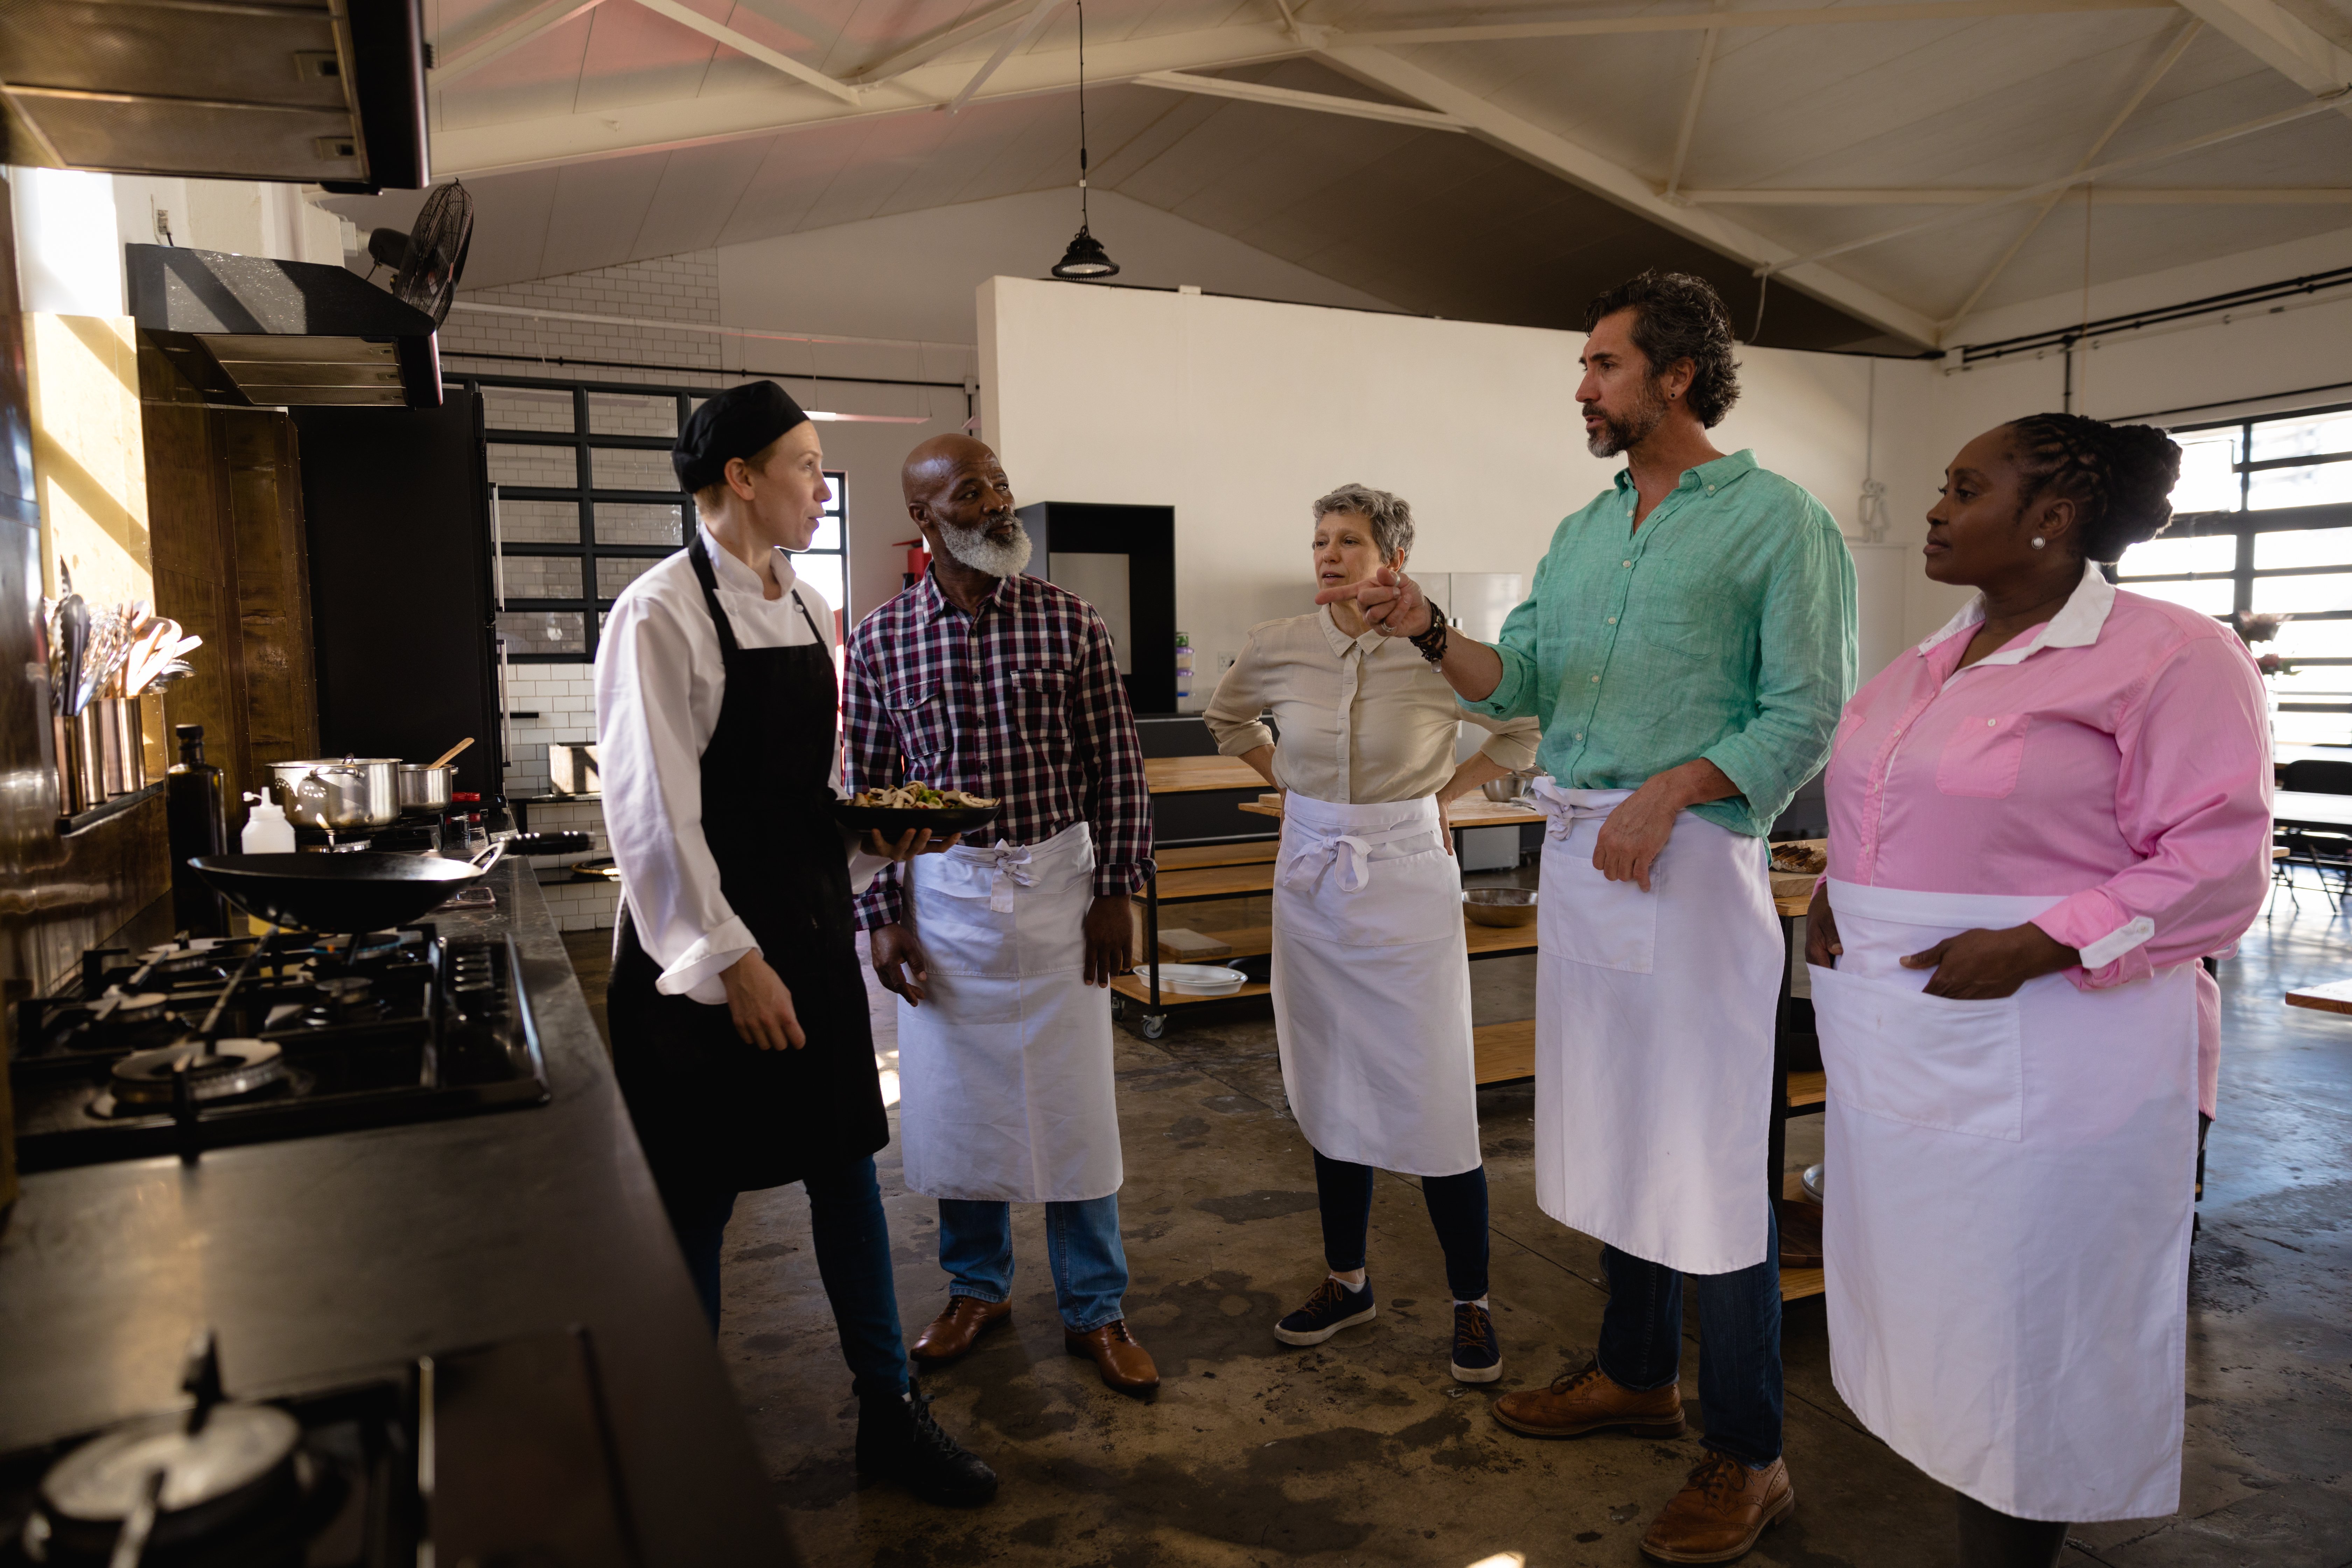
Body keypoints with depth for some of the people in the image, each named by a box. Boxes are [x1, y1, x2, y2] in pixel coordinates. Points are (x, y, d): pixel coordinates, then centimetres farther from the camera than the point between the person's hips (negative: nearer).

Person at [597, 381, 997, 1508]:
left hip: (811, 923, 7)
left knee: (845, 1160, 12)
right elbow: (651, 812, -17)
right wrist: (732, 961, -18)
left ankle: (888, 1413, 26)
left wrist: (877, 837, 1)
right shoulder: (661, 614, -13)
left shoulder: (807, 609, 9)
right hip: (707, 947, -7)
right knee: (695, 1197, 7)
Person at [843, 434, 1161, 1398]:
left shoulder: (1069, 623, -3)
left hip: (1056, 887, -1)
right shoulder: (881, 641, -1)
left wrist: (1118, 890, -4)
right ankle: (978, 1289, 34)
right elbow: (869, 788, 3)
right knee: (954, 1100, 12)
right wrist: (882, 915, -1)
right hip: (941, 896, 1)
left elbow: (1116, 766, 0)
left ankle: (1094, 1312, 24)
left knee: (1073, 1103, 7)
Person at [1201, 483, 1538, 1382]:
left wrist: (1444, 794, -1)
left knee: (1434, 1099, -1)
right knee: (1331, 1095, 13)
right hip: (1312, 882, 4)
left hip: (1407, 880, -4)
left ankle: (1471, 1303, 16)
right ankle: (1346, 1282, 29)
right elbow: (1226, 721, 19)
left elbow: (1530, 730, 2)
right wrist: (1291, 783, 9)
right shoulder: (1276, 649, -1)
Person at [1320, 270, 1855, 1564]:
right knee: (1611, 1133, 16)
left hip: (1690, 859, -7)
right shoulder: (1583, 532, 16)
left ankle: (1748, 1457, 14)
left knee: (1709, 1158, -1)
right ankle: (1637, 1373, 34)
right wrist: (1429, 633, -8)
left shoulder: (1777, 521, -4)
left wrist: (1669, 789, -21)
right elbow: (1523, 679, 9)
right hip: (1576, 856, 7)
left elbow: (1807, 714, -10)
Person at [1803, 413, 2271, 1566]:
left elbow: (2216, 863, -15)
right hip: (1897, 1053, 7)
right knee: (1931, 1304, 17)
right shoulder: (1927, 665, 12)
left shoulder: (2169, 656, -11)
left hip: (2036, 1068, -7)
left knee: (2025, 1338, 6)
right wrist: (1832, 893, 3)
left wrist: (2034, 947, -24)